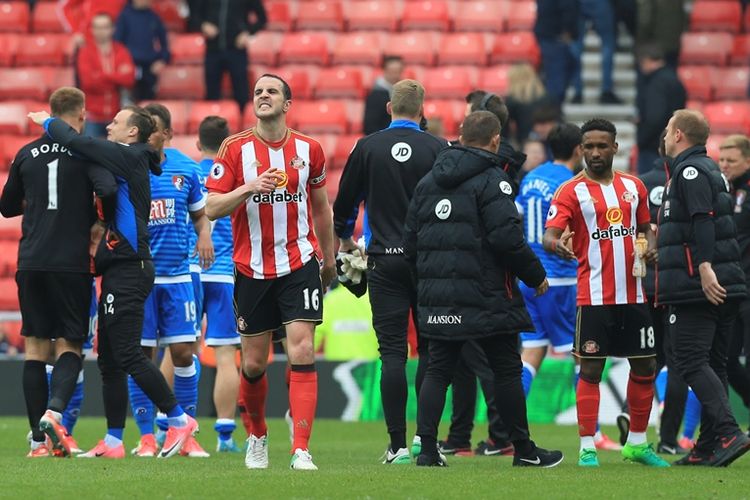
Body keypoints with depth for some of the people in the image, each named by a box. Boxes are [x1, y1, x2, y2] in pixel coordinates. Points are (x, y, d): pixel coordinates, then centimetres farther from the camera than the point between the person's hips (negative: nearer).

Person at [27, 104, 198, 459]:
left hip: (128, 270, -10)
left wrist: (48, 122, 2)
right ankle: (113, 441, 11)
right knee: (109, 358, 9)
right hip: (120, 270, 10)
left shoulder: (129, 157, -10)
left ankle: (178, 419, -3)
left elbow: (76, 142, -13)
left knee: (127, 354, -10)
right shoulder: (129, 162, 17)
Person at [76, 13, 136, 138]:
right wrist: (116, 77, -10)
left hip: (116, 118, 2)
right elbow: (88, 82, -13)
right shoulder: (86, 52, -1)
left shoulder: (121, 52, 5)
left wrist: (105, 75, -13)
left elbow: (129, 79, -7)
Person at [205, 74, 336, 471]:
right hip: (252, 270, 0)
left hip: (299, 264, 0)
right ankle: (257, 438, 32)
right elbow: (212, 208, -7)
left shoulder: (309, 149, 2)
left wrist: (329, 258, 21)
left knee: (301, 353, -14)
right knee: (254, 364, 7)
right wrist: (249, 188, -24)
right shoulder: (235, 149, -3)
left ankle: (301, 449, -16)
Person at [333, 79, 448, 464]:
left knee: (392, 352, 0)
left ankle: (398, 444, -4)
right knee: (429, 349, 8)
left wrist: (345, 238, 26)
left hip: (384, 259, 0)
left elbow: (344, 201, 7)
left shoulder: (367, 148, 0)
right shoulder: (438, 149, -3)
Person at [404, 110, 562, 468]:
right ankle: (523, 449, 11)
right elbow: (507, 238, -18)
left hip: (437, 299, 6)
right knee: (507, 371, 4)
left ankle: (427, 449, -1)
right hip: (486, 297, -6)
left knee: (438, 370, 8)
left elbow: (410, 241, 14)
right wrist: (536, 276, -5)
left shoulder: (428, 182, 12)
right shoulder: (491, 180, -9)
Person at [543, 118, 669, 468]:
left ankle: (637, 443, 22)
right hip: (594, 297, -5)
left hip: (633, 293, 5)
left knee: (645, 367, 9)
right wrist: (556, 244, -39)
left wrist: (650, 246, 0)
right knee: (591, 369, -5)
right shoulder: (571, 191, -4)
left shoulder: (634, 187, 12)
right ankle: (587, 448, -1)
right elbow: (549, 235, -15)